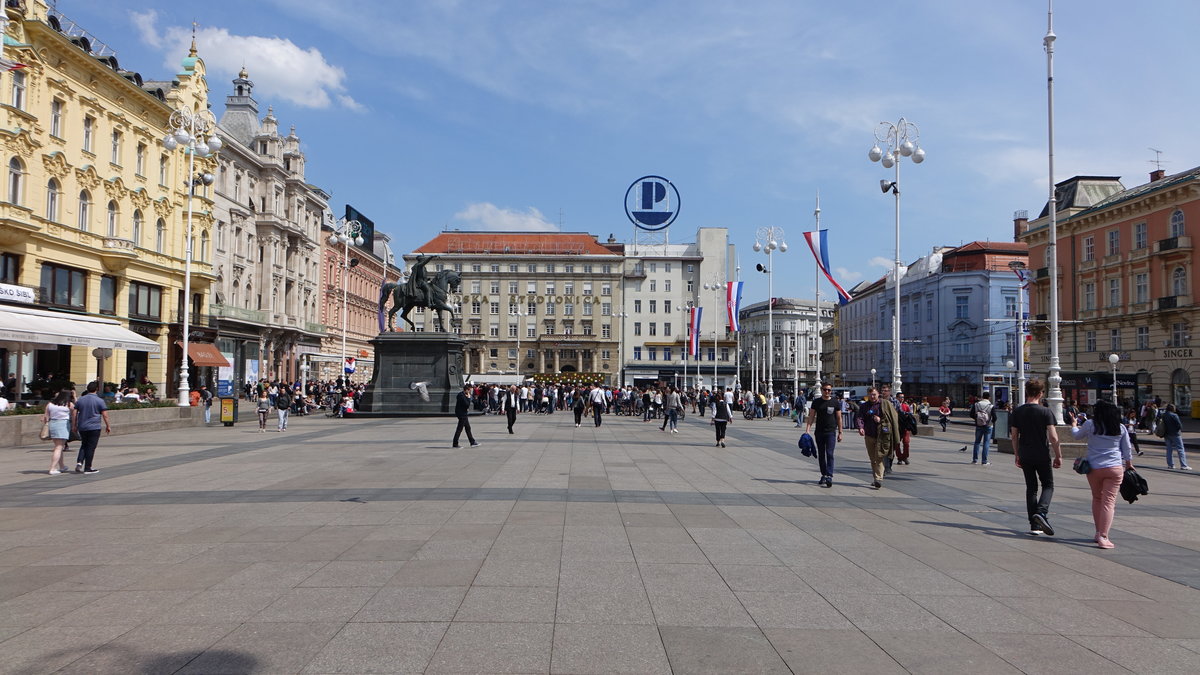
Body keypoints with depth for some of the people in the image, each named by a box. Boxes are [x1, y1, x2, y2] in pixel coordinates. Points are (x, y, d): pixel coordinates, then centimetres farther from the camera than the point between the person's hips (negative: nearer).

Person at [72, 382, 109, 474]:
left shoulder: (80, 400, 7)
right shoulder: (99, 401, -6)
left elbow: (75, 413, 8)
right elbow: (105, 415, -7)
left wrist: (75, 425, 15)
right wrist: (107, 426, 2)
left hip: (82, 427, 5)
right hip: (94, 427, -5)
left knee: (83, 445, 19)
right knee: (91, 447, 0)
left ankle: (79, 462, 0)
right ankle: (87, 468, 3)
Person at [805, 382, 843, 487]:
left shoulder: (835, 403, 2)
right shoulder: (816, 402, 5)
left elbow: (839, 418, 8)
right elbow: (811, 417, 4)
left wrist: (840, 433, 6)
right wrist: (807, 430, -6)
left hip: (831, 432, -3)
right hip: (819, 432, 3)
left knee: (829, 454, -11)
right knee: (821, 455, 10)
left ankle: (829, 477, -16)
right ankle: (824, 475, 20)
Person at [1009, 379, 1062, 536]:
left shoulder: (1017, 412, 2)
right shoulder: (1045, 412, -10)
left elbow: (1014, 436, 5)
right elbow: (1053, 437, -13)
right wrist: (1058, 456, -4)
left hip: (1025, 456, 4)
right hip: (1042, 455, -4)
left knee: (1031, 488, 11)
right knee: (1048, 485, 10)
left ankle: (1035, 525, 9)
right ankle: (1041, 512, -16)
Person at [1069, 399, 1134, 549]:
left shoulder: (1090, 424, -2)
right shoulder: (1121, 428, 4)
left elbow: (1077, 436, 16)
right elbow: (1127, 449, 11)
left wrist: (1074, 426, 37)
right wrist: (1129, 464, 28)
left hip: (1094, 468, 0)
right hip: (1115, 468, 0)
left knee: (1097, 499, 17)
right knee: (1109, 501, -3)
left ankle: (1098, 533, 22)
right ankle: (1103, 537, -11)